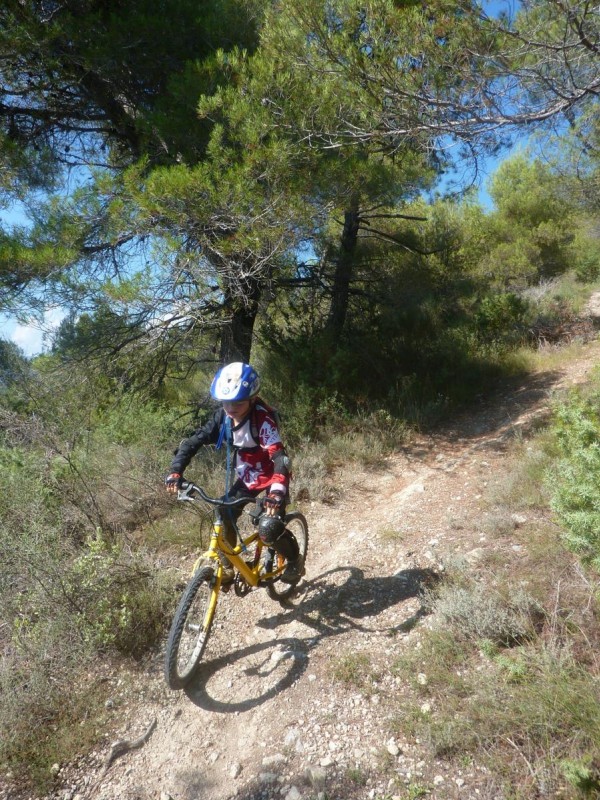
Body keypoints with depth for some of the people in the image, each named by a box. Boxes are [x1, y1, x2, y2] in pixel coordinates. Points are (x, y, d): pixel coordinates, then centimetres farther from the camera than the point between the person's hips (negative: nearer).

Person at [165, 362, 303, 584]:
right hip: (246, 477, 6)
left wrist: (277, 491, -55)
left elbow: (280, 457, -40)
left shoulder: (263, 419, -30)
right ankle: (226, 570, 14)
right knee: (224, 516, -8)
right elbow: (194, 441, -10)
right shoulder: (223, 417, -13)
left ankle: (295, 561, 12)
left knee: (269, 528, -19)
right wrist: (175, 471, -22)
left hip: (271, 477, -5)